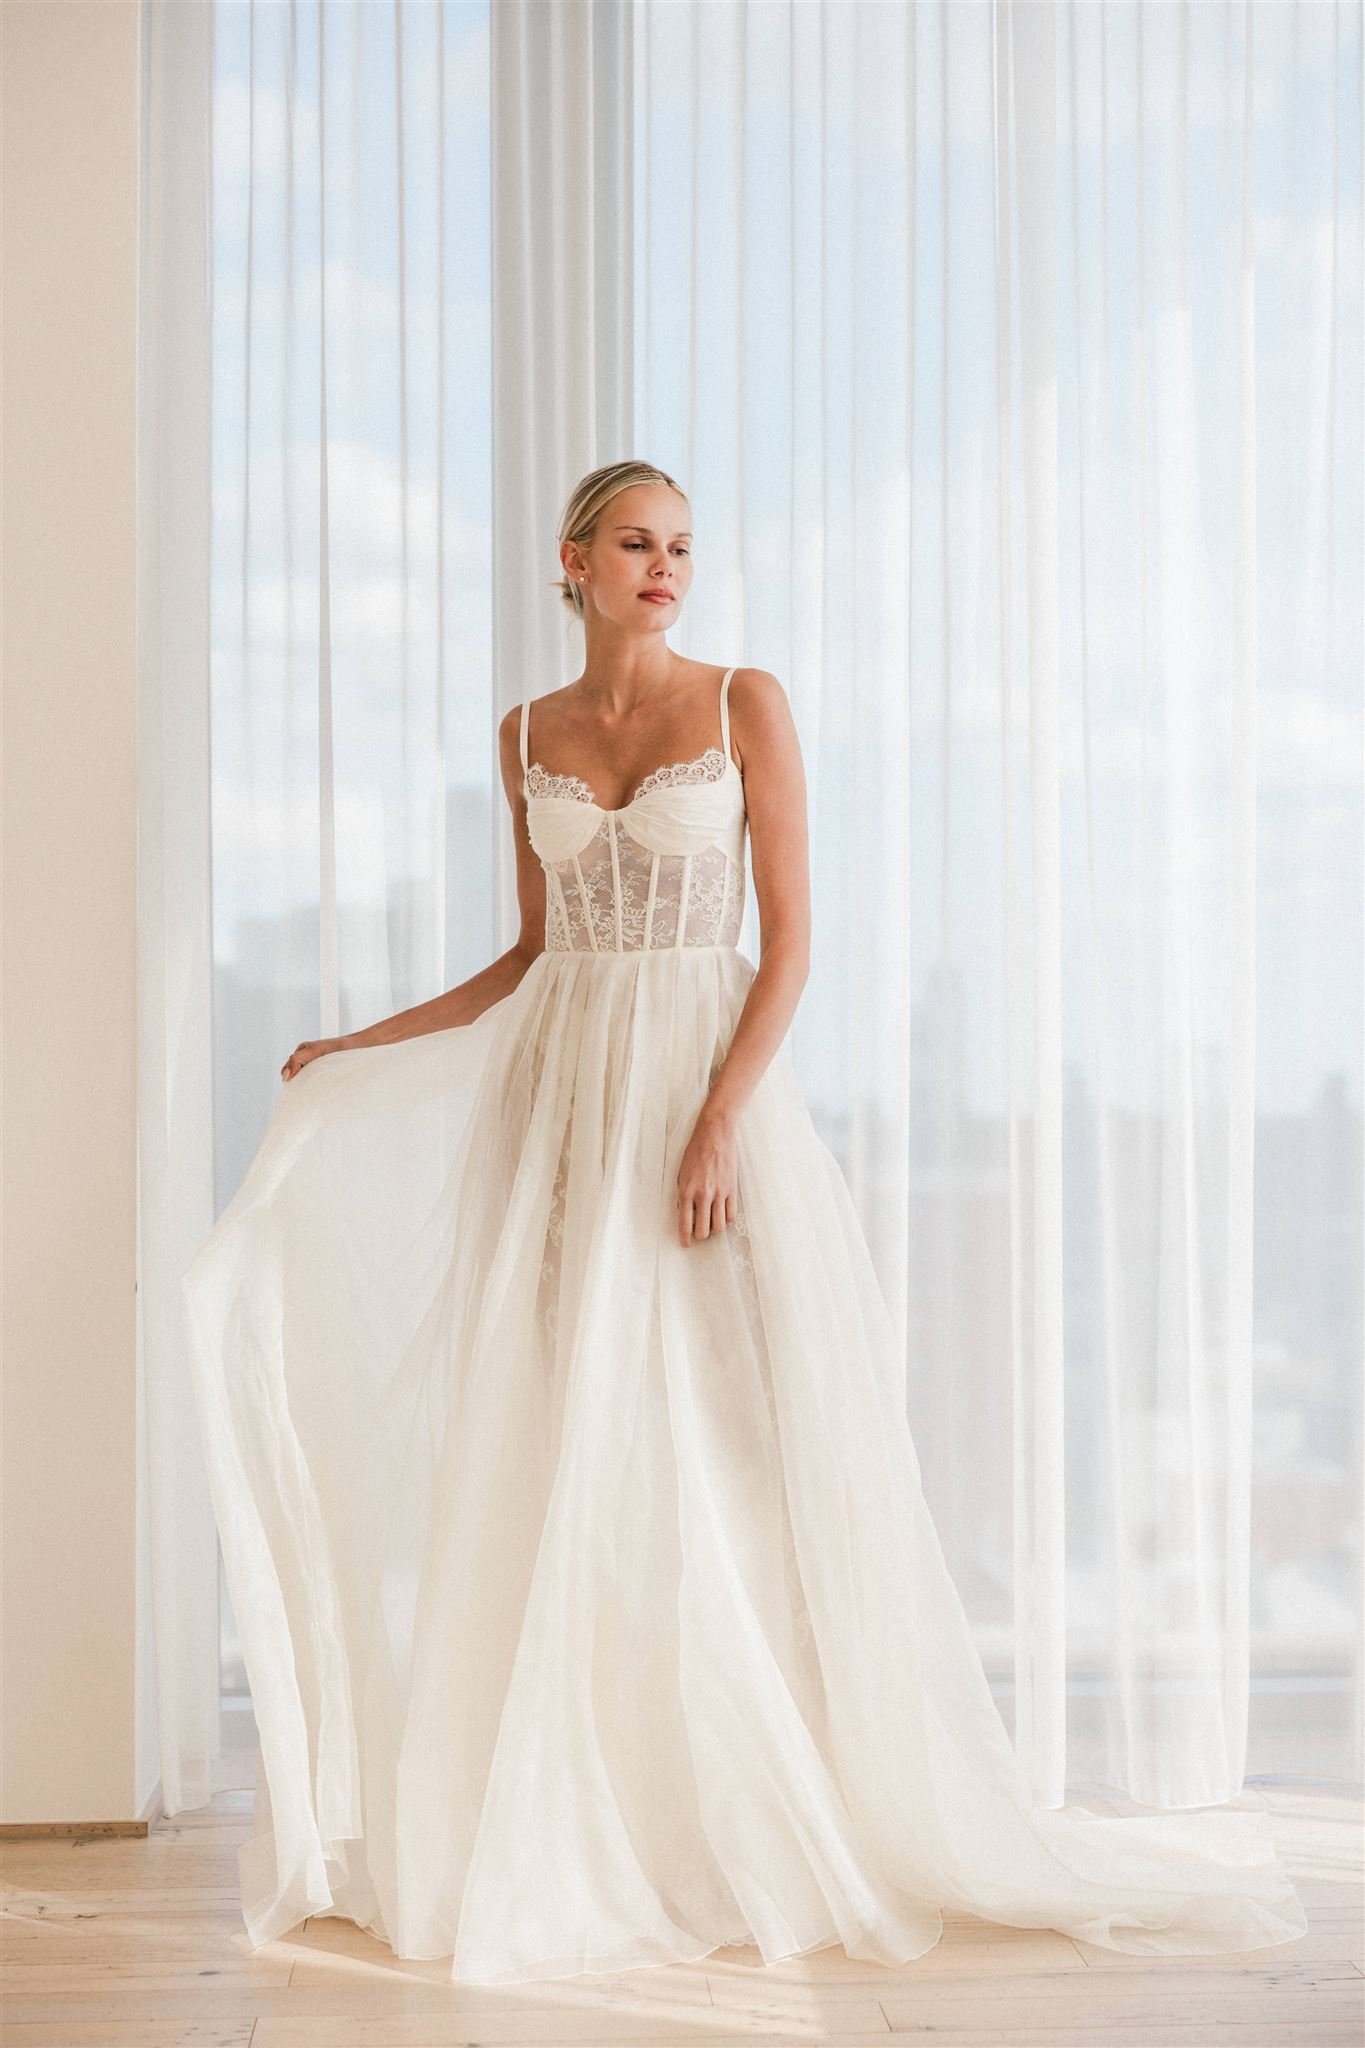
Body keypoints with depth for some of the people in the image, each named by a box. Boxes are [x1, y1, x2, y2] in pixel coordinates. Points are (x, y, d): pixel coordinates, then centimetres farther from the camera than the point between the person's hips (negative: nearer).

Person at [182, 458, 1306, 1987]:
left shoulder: (747, 704, -1)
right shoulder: (528, 735, 10)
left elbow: (790, 940, -6)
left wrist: (720, 1120, -17)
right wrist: (361, 1046, 11)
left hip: (709, 1078, -3)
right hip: (563, 1098, 4)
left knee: (719, 1443, -4)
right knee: (559, 1445, 2)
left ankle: (741, 1818, 9)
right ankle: (567, 1831, 11)